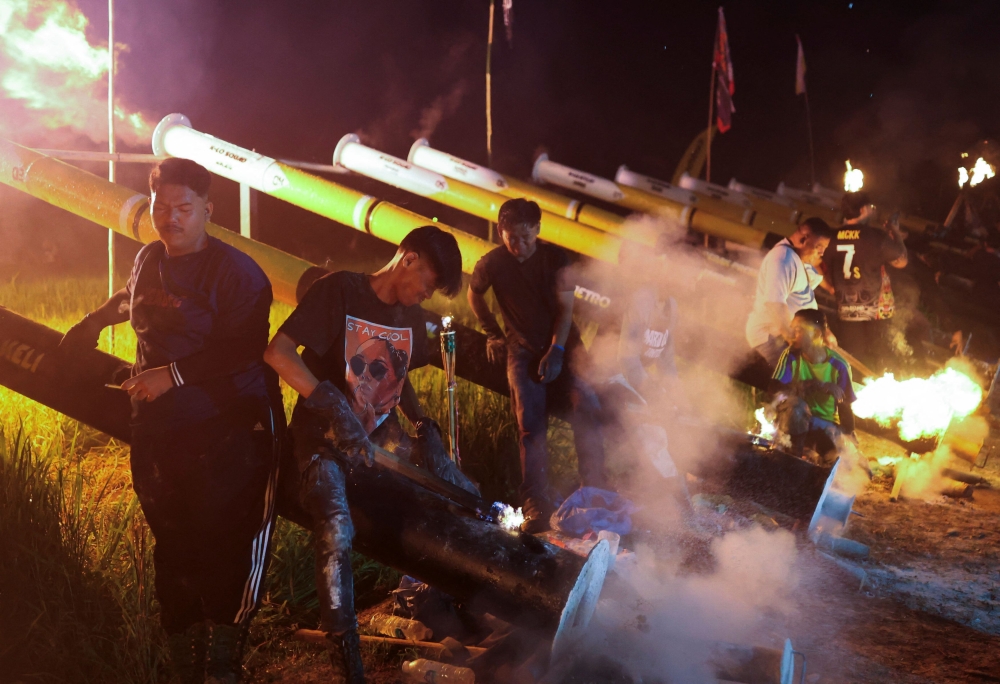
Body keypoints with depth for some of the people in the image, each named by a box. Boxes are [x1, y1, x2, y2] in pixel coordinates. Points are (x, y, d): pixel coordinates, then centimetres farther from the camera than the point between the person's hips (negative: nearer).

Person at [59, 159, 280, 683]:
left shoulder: (235, 271, -11)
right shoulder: (148, 260, 12)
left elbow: (244, 350, -20)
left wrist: (173, 374, -21)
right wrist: (93, 323, 49)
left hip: (228, 433, -7)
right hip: (159, 433, 7)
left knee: (223, 547, -12)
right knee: (174, 551, 8)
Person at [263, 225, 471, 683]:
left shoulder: (409, 316, 9)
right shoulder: (339, 291, -13)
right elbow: (278, 352, -22)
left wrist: (424, 428, 5)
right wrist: (334, 407, -30)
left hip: (381, 436, 8)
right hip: (325, 438, -7)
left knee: (461, 493, 3)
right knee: (336, 531, -29)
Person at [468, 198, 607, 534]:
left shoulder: (554, 257, -2)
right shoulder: (492, 264, -2)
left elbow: (565, 307, -5)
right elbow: (474, 294, 18)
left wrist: (556, 351, -15)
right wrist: (492, 333, 13)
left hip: (562, 345, 0)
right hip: (523, 350, 0)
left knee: (585, 406, -21)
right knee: (530, 422, -16)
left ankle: (595, 490, -16)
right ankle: (536, 504, -19)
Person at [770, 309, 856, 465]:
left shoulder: (838, 365, -11)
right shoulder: (790, 356, -12)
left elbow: (845, 406, -5)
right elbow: (775, 388, -26)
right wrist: (817, 385, -34)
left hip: (825, 423, -1)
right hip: (795, 420, 1)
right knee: (795, 402, -34)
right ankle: (796, 452, -16)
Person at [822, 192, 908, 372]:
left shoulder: (834, 238, 1)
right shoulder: (876, 236, -12)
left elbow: (826, 270, 12)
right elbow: (901, 261, -2)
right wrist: (897, 236, 13)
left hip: (845, 311, 4)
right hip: (874, 310, -4)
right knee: (878, 361, 5)